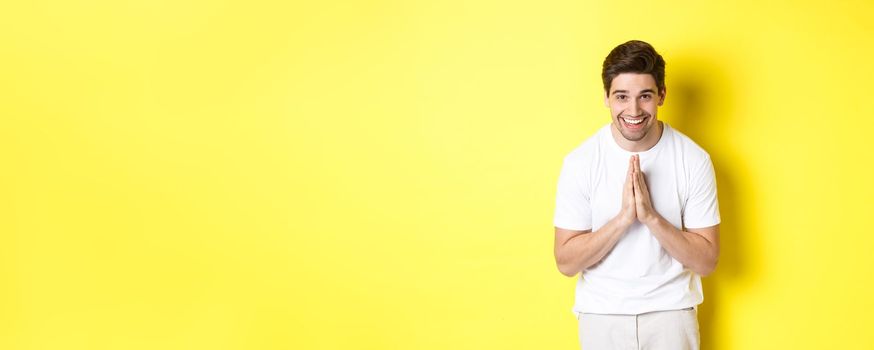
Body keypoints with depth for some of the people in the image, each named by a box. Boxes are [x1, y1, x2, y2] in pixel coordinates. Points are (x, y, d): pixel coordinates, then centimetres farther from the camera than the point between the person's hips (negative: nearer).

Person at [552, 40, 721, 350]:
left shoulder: (694, 160, -10)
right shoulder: (580, 162, -10)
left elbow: (706, 261, -9)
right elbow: (566, 262, -11)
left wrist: (651, 216, -22)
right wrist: (623, 218, -23)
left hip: (671, 313, 0)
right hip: (602, 315, 0)